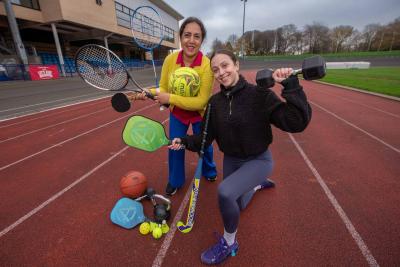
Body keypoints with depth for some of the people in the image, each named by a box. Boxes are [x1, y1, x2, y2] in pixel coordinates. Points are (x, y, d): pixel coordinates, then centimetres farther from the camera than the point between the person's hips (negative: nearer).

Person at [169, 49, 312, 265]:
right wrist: (186, 142, -17)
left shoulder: (260, 95, -21)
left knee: (225, 191, -32)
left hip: (259, 160, -5)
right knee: (237, 206, 23)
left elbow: (296, 123, -29)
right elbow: (206, 136, -2)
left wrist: (290, 85, -34)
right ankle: (256, 185, 55)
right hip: (231, 160, 5)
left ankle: (229, 243, 0)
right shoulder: (215, 102, -7)